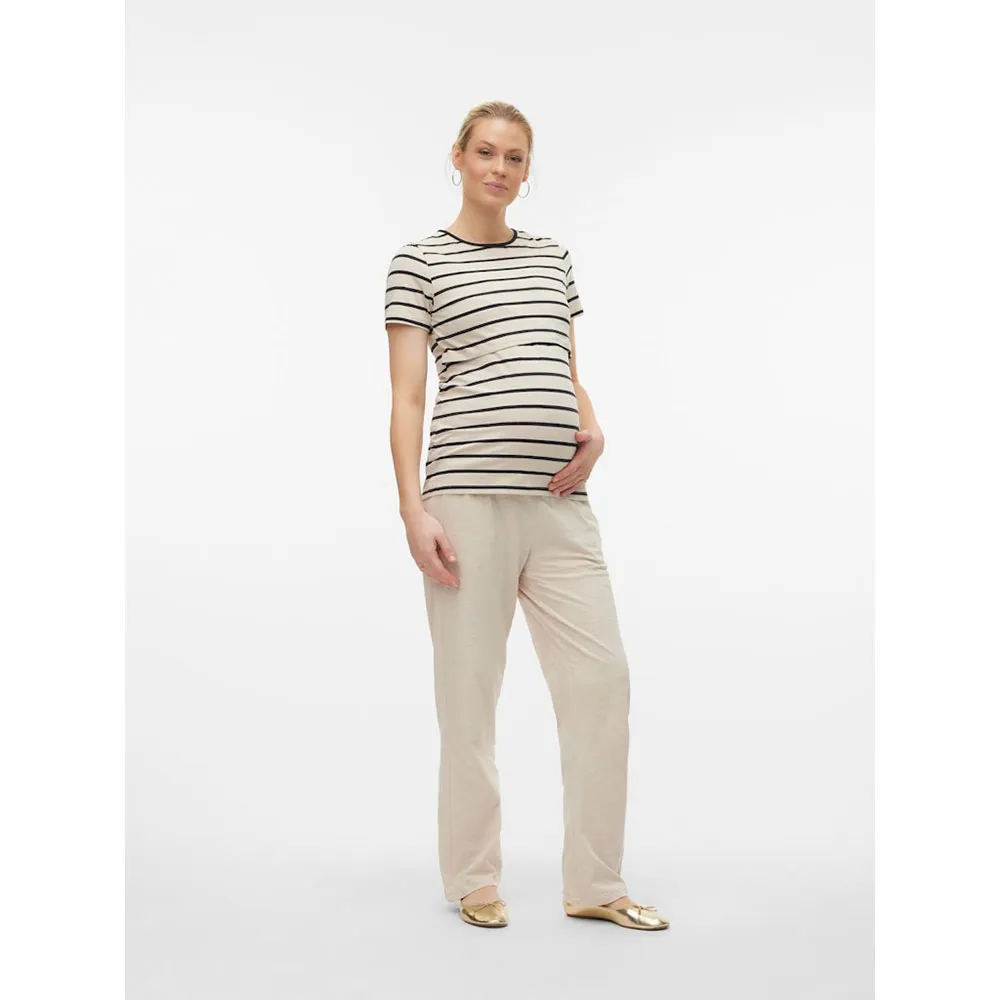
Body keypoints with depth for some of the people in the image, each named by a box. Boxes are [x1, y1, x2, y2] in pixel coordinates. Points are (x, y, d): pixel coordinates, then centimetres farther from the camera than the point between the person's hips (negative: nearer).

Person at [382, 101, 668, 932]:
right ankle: (475, 880, 17)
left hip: (559, 501, 5)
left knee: (602, 677, 1)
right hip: (468, 497, -5)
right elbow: (407, 395, -1)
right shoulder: (419, 263, 4)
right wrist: (413, 506, -10)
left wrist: (592, 431, 2)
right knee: (469, 689, 2)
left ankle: (595, 884, 13)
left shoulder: (553, 258, 19)